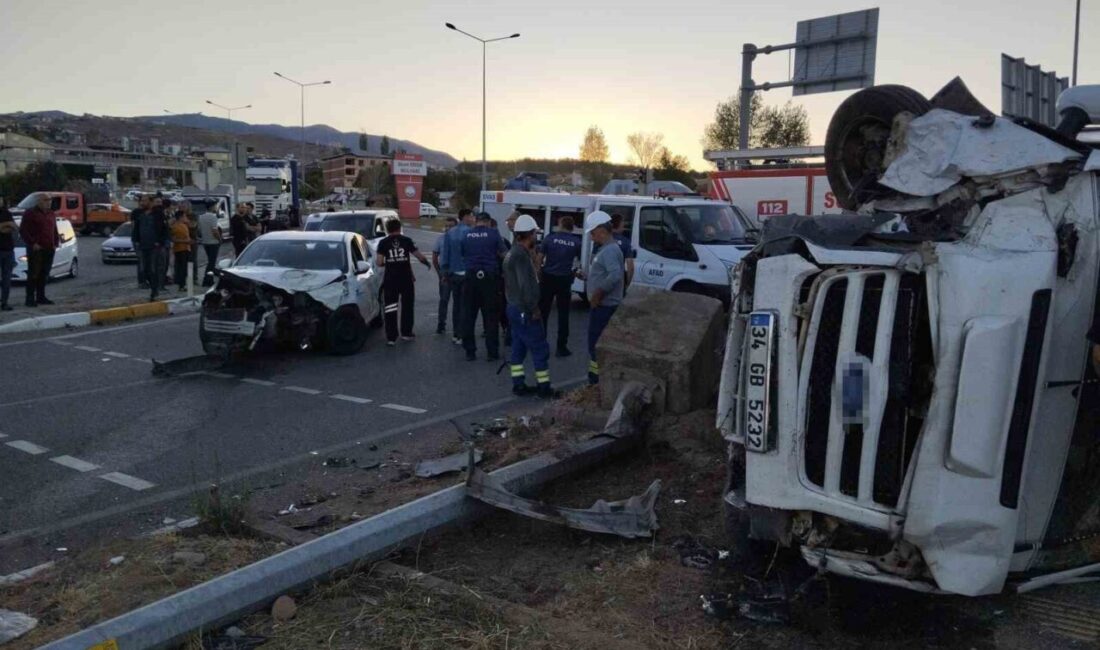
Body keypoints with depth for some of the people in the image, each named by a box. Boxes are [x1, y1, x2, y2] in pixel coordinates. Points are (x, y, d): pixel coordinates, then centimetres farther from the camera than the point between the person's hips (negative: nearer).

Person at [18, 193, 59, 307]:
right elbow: (23, 230, -8)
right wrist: (32, 243, -14)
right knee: (33, 274, -6)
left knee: (44, 274, 10)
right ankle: (30, 299, -5)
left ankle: (41, 297, 17)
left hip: (49, 249, 6)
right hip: (36, 249, -6)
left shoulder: (51, 214, 17)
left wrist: (55, 243, 11)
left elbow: (55, 230, 24)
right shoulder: (30, 213, -3)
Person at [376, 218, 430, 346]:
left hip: (390, 279, 0)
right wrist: (426, 262, 19)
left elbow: (379, 262, -7)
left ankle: (391, 337, 1)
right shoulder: (407, 241, 0)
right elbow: (419, 255, -1)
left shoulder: (383, 243, -1)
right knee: (407, 306, 16)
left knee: (390, 308, 4)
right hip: (406, 279, 1)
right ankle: (406, 333, 23)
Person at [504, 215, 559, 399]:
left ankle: (518, 385, 18)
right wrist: (534, 309, -19)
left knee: (518, 348, 13)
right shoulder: (521, 255, -20)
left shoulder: (513, 252, 12)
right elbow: (526, 286, -25)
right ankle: (544, 388, 3)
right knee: (540, 349, -2)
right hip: (525, 310, -10)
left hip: (515, 308, 10)